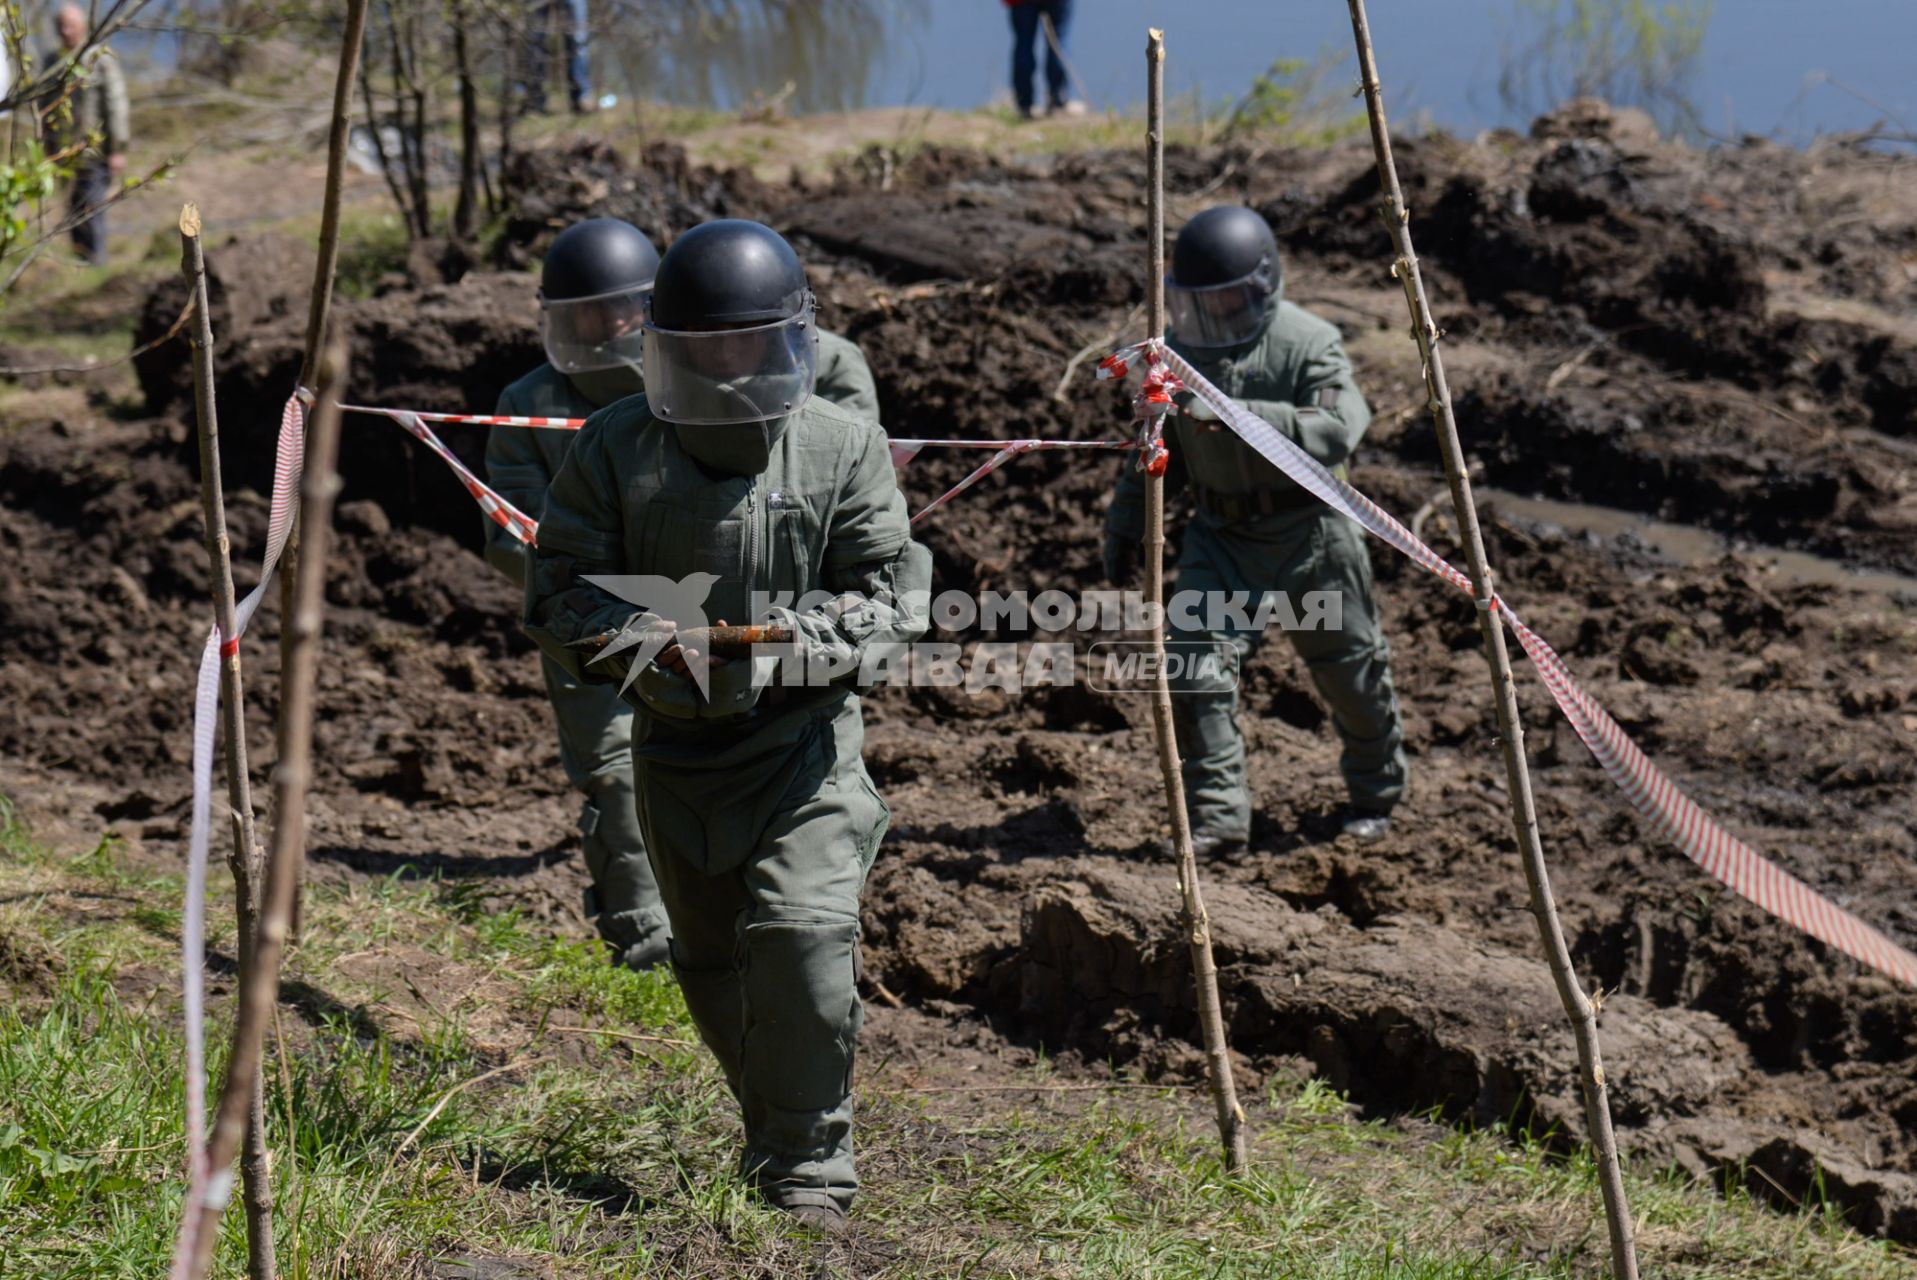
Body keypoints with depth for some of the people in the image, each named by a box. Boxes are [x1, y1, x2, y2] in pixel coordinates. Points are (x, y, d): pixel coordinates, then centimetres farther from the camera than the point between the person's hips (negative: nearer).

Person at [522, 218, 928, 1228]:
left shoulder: (843, 447, -6)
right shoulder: (615, 448, -3)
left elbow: (890, 595, -7)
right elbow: (557, 595, -4)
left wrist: (797, 641, -26)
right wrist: (642, 638, -24)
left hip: (804, 737, -3)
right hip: (677, 742, 3)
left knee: (804, 931, -20)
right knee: (709, 958, 15)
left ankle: (808, 1172, -10)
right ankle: (774, 1125, 39)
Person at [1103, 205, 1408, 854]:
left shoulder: (1308, 344, -17)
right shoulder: (1180, 349, 0)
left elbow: (1338, 430, -33)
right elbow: (1159, 447, 13)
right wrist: (1124, 526, 13)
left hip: (1309, 531, -3)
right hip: (1223, 531, 4)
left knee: (1351, 670, 11)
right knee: (1197, 661, -13)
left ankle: (1375, 793, 36)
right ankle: (1217, 816, -7)